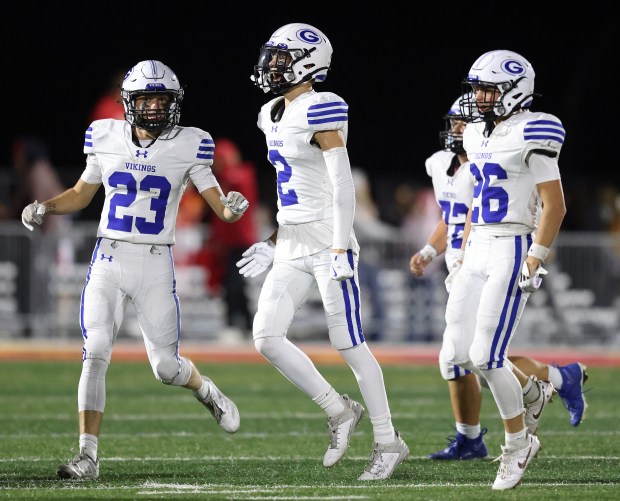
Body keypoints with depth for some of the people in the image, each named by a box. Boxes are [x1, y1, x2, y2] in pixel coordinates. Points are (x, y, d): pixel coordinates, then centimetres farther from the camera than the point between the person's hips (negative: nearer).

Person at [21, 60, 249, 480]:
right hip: (109, 259, 1)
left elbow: (219, 204, -5)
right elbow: (81, 194, 14)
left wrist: (232, 207, -28)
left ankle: (206, 390, 38)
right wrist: (44, 207, -4)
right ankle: (88, 457, -9)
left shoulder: (188, 146, -5)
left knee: (166, 367, 2)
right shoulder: (106, 138, 2)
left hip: (156, 265, -1)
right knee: (95, 355, -12)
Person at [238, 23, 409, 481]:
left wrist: (341, 249, -21)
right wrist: (275, 242, 20)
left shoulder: (320, 112, -14)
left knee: (348, 343, -3)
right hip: (292, 247, 8)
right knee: (267, 338, -2)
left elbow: (342, 185, -17)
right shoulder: (274, 115, 13)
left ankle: (389, 442, 8)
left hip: (326, 240, -8)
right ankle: (339, 412, 12)